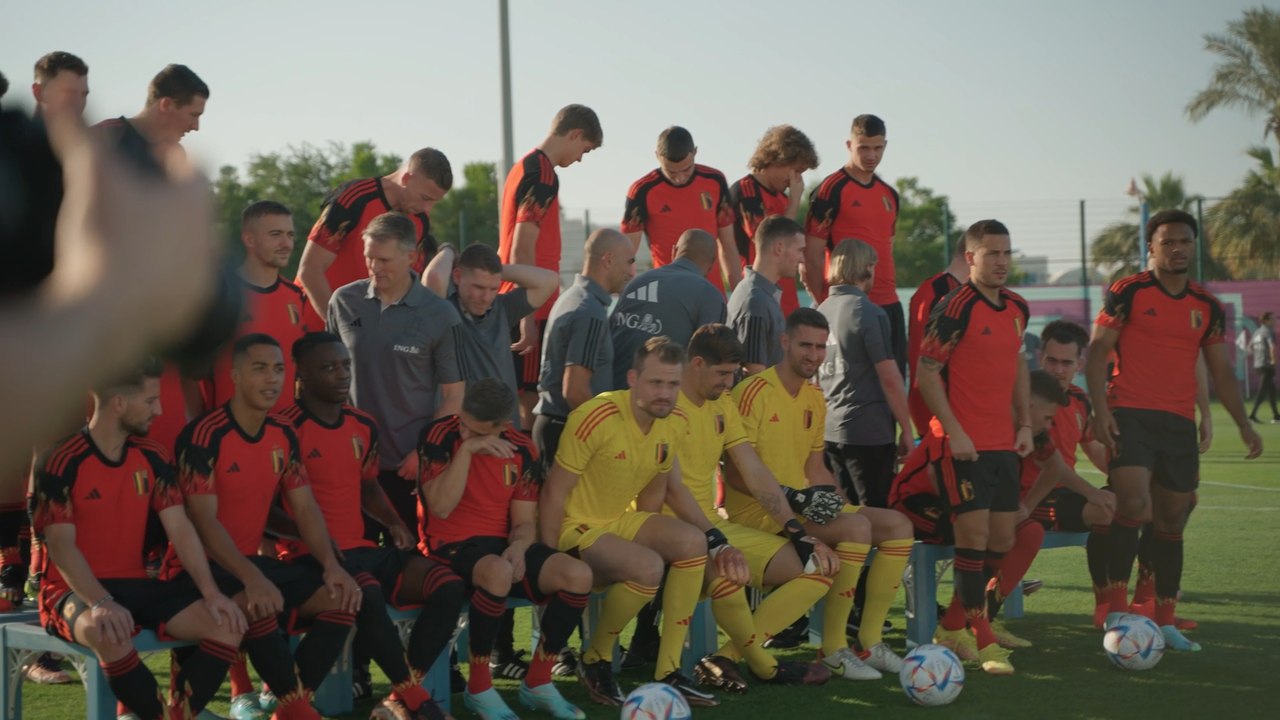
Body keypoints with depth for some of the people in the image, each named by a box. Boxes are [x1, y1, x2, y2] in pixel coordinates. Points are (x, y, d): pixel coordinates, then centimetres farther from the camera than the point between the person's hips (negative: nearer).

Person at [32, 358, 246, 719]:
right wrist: (101, 603, -33)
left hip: (136, 584, 6)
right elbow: (61, 545, -18)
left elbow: (180, 529, 2)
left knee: (227, 624, -15)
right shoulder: (62, 462, -12)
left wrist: (211, 592, -12)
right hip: (77, 591, -6)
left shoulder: (153, 458, 6)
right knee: (110, 634, -40)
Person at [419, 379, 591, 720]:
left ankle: (537, 683, -3)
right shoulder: (440, 436, -10)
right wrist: (466, 450, -26)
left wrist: (518, 547, -18)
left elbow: (525, 521, 5)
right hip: (451, 547, -5)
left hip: (502, 544, 5)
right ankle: (479, 687, -20)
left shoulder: (522, 449, 3)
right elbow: (440, 508, -20)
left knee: (578, 575, -19)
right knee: (498, 572, -39)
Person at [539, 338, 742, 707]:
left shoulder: (669, 429, 0)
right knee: (648, 566, -31)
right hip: (576, 528, -7)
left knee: (693, 541, -14)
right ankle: (594, 660, -6)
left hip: (621, 520, 8)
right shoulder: (596, 418, -22)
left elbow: (672, 488, 17)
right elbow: (554, 493, -18)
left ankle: (668, 671, -8)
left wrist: (718, 541, 6)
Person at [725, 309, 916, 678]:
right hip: (757, 512, -9)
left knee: (898, 526, 0)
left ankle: (869, 642, 3)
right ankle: (832, 650, -20)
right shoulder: (754, 392, -13)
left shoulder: (815, 399, 15)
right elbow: (734, 472, -16)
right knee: (857, 527, -29)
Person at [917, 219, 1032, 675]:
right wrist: (953, 431, -17)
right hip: (965, 443, -8)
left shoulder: (1017, 307, 11)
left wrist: (1024, 423, 13)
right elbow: (926, 372, -12)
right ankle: (984, 642, -2)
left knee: (1003, 540, 9)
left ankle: (952, 626, 22)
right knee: (974, 535, -9)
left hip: (1004, 443, 8)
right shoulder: (955, 307, -12)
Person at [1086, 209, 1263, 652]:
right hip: (1131, 415, -5)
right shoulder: (1128, 292, -2)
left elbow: (1221, 372, 17)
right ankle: (1117, 611, -14)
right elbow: (1097, 351, -4)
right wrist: (1100, 410, -15)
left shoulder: (1207, 307, 13)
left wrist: (1243, 424, 7)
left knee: (1172, 522, 8)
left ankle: (1165, 622, 17)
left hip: (1179, 423, 5)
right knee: (1134, 506, -21)